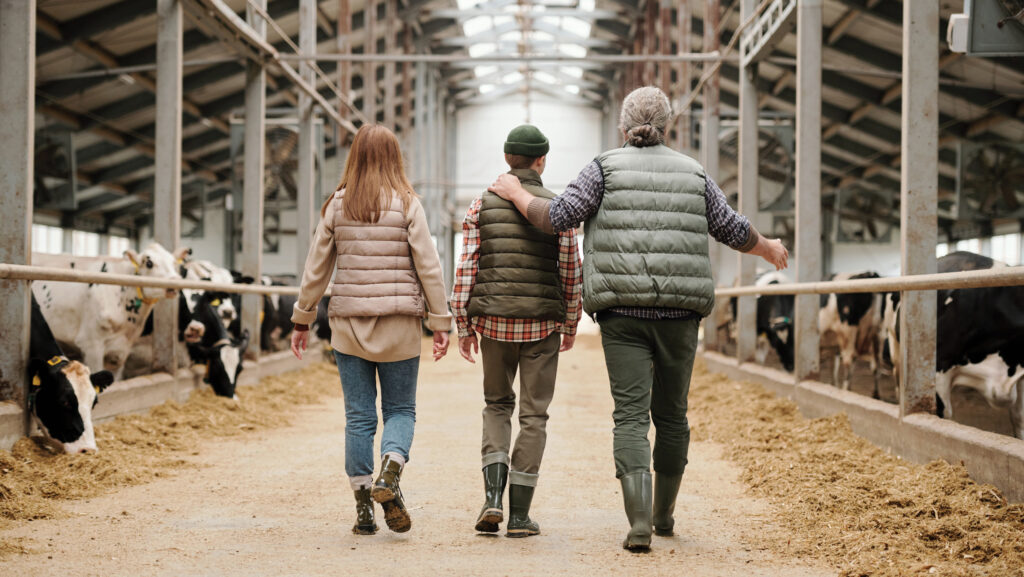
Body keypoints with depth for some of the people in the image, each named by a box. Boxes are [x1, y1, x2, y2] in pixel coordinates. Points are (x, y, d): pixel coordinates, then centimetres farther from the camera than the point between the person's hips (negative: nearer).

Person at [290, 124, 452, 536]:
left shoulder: (338, 206, 1)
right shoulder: (407, 205, -5)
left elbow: (316, 267, 5)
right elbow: (428, 266, -5)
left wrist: (302, 319, 14)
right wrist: (440, 322, 1)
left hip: (349, 323, 2)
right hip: (399, 324, -2)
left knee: (358, 415, 7)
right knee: (400, 409, 10)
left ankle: (364, 508, 7)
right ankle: (390, 471, -17)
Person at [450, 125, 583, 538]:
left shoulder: (482, 205, 1)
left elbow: (466, 268, -3)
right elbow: (570, 272, -2)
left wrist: (463, 326, 3)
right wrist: (571, 325, 10)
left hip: (494, 321, 2)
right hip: (542, 324, -1)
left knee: (497, 405, 18)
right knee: (533, 415, 6)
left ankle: (493, 496, -1)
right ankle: (519, 515, 4)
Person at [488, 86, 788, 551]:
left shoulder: (605, 168, 2)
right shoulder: (692, 173, 10)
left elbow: (559, 218, -7)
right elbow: (733, 230, 15)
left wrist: (517, 194, 10)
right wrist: (769, 249, 35)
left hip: (622, 313, -2)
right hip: (679, 314, 2)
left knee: (631, 415, -5)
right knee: (671, 415, 16)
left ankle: (639, 521, -21)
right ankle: (663, 514, 29)